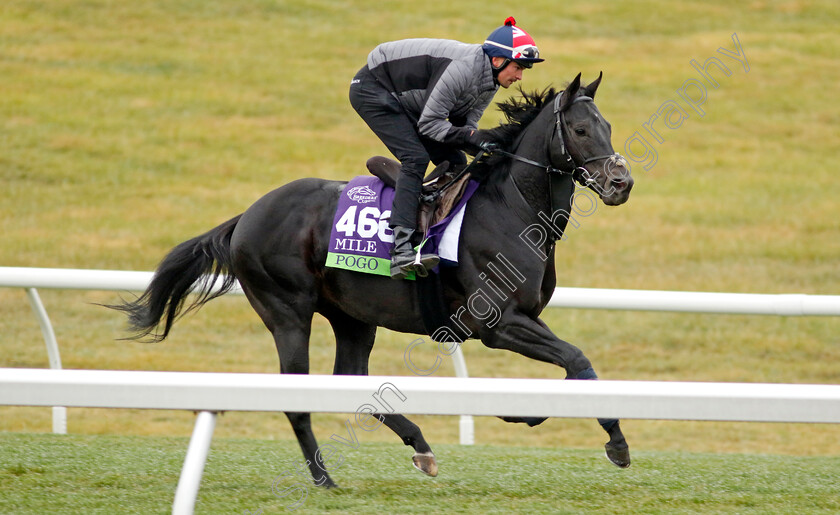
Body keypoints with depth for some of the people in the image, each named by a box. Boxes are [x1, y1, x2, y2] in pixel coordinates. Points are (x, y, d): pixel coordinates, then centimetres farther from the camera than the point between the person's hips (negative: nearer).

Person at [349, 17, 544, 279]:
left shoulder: (490, 81, -3)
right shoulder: (462, 68, -32)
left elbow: (465, 123, -2)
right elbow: (429, 124, -29)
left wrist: (486, 142, -22)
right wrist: (470, 137, -35)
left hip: (403, 100, 10)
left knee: (455, 163, 2)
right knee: (416, 158, -25)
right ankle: (401, 251, -36)